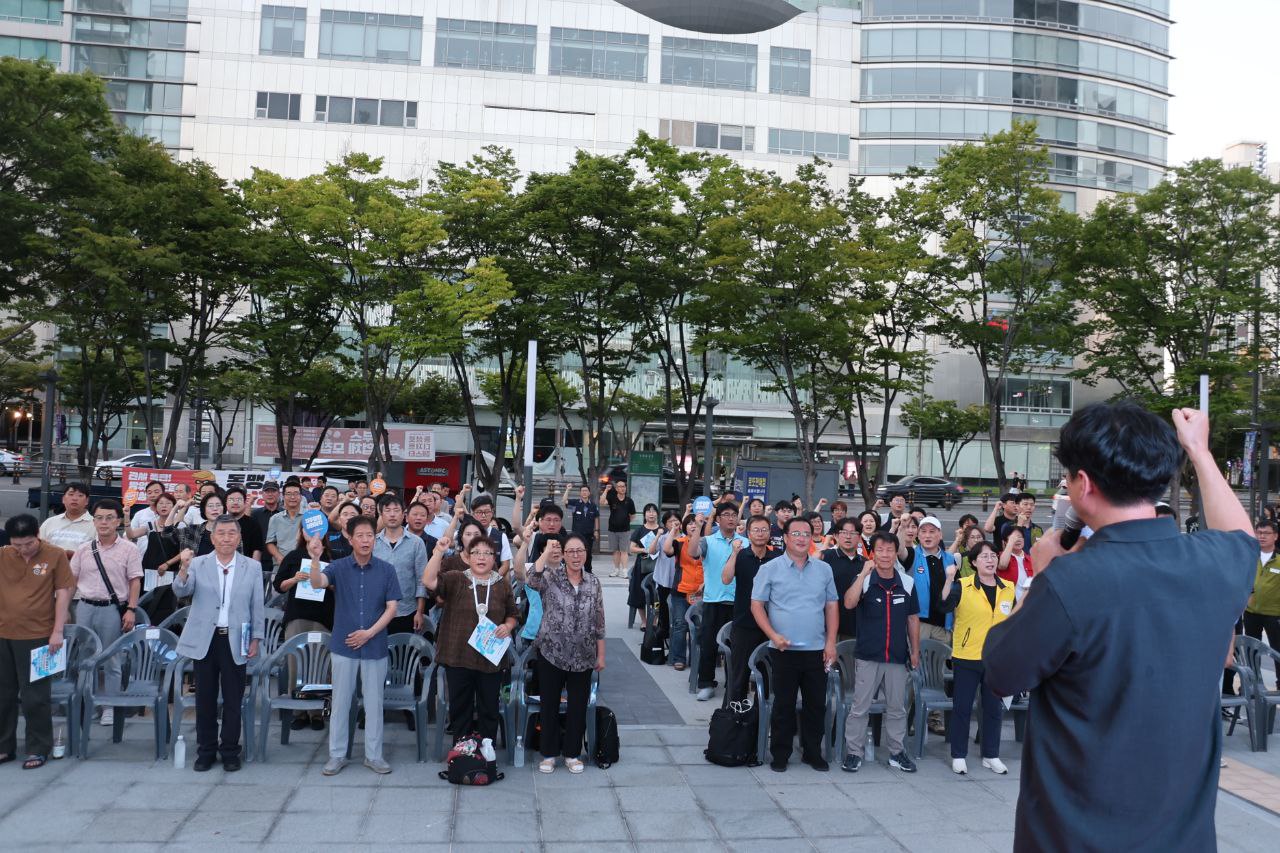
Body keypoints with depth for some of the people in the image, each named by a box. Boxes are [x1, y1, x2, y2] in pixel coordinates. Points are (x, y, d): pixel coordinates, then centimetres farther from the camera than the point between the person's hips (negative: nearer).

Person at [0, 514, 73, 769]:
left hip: (37, 636, -4)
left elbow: (63, 592, -4)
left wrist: (57, 631, -7)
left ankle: (38, 749, 13)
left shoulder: (55, 555, -6)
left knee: (35, 696, 2)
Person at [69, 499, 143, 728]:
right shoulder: (84, 549, 7)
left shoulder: (128, 550, -3)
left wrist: (131, 610, -11)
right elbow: (72, 580, 12)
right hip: (85, 607, 4)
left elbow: (135, 582, -5)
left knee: (111, 662, 4)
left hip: (112, 608, -4)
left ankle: (110, 707, 12)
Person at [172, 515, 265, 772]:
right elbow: (181, 590, -12)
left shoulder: (252, 567, 2)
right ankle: (205, 751, 22)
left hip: (235, 642, 0)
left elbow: (257, 606, 4)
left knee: (233, 700, 6)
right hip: (204, 640, 0)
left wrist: (256, 639, 0)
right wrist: (184, 567, -30)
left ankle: (230, 751, 18)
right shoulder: (198, 564, 2)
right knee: (205, 699, 9)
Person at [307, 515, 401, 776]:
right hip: (343, 646, 0)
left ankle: (374, 755, 20)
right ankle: (337, 755, 19)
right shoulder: (338, 567, -3)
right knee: (340, 702, 8)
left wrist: (369, 632, -12)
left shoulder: (386, 570, -2)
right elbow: (319, 582, -23)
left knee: (374, 703, 8)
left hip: (375, 646, 0)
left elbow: (391, 607, -2)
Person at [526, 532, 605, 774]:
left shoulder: (594, 583, 2)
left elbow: (599, 622, 6)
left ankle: (572, 753, 25)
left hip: (582, 657, 2)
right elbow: (531, 581, -30)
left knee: (578, 706, 9)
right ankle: (549, 753, 24)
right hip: (551, 653, -2)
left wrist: (601, 655, 6)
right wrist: (547, 552, -28)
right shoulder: (551, 577, -6)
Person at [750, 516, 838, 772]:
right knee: (783, 705, 5)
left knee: (816, 704, 9)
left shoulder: (824, 569, 9)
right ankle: (780, 755, 16)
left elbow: (831, 607, 11)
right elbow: (756, 605, -1)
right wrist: (773, 635, -12)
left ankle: (813, 753, 23)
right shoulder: (770, 569, -1)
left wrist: (831, 642, 2)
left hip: (817, 650, 3)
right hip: (783, 650, -3)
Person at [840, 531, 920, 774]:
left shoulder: (907, 583, 3)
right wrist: (864, 573, -26)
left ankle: (897, 752, 24)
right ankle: (853, 752, 11)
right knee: (859, 707, 2)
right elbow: (849, 603, -23)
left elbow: (913, 619, 11)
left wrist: (915, 650, 11)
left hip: (898, 657, 3)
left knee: (897, 708, 12)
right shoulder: (864, 580, -5)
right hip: (868, 656, -3)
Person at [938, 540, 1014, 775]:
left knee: (994, 708, 12)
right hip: (966, 658, -4)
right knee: (962, 708, 4)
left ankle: (991, 756, 25)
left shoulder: (1008, 589, 6)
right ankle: (958, 756, 15)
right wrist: (949, 579, -34)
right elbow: (944, 607, -23)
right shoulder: (962, 586, -7)